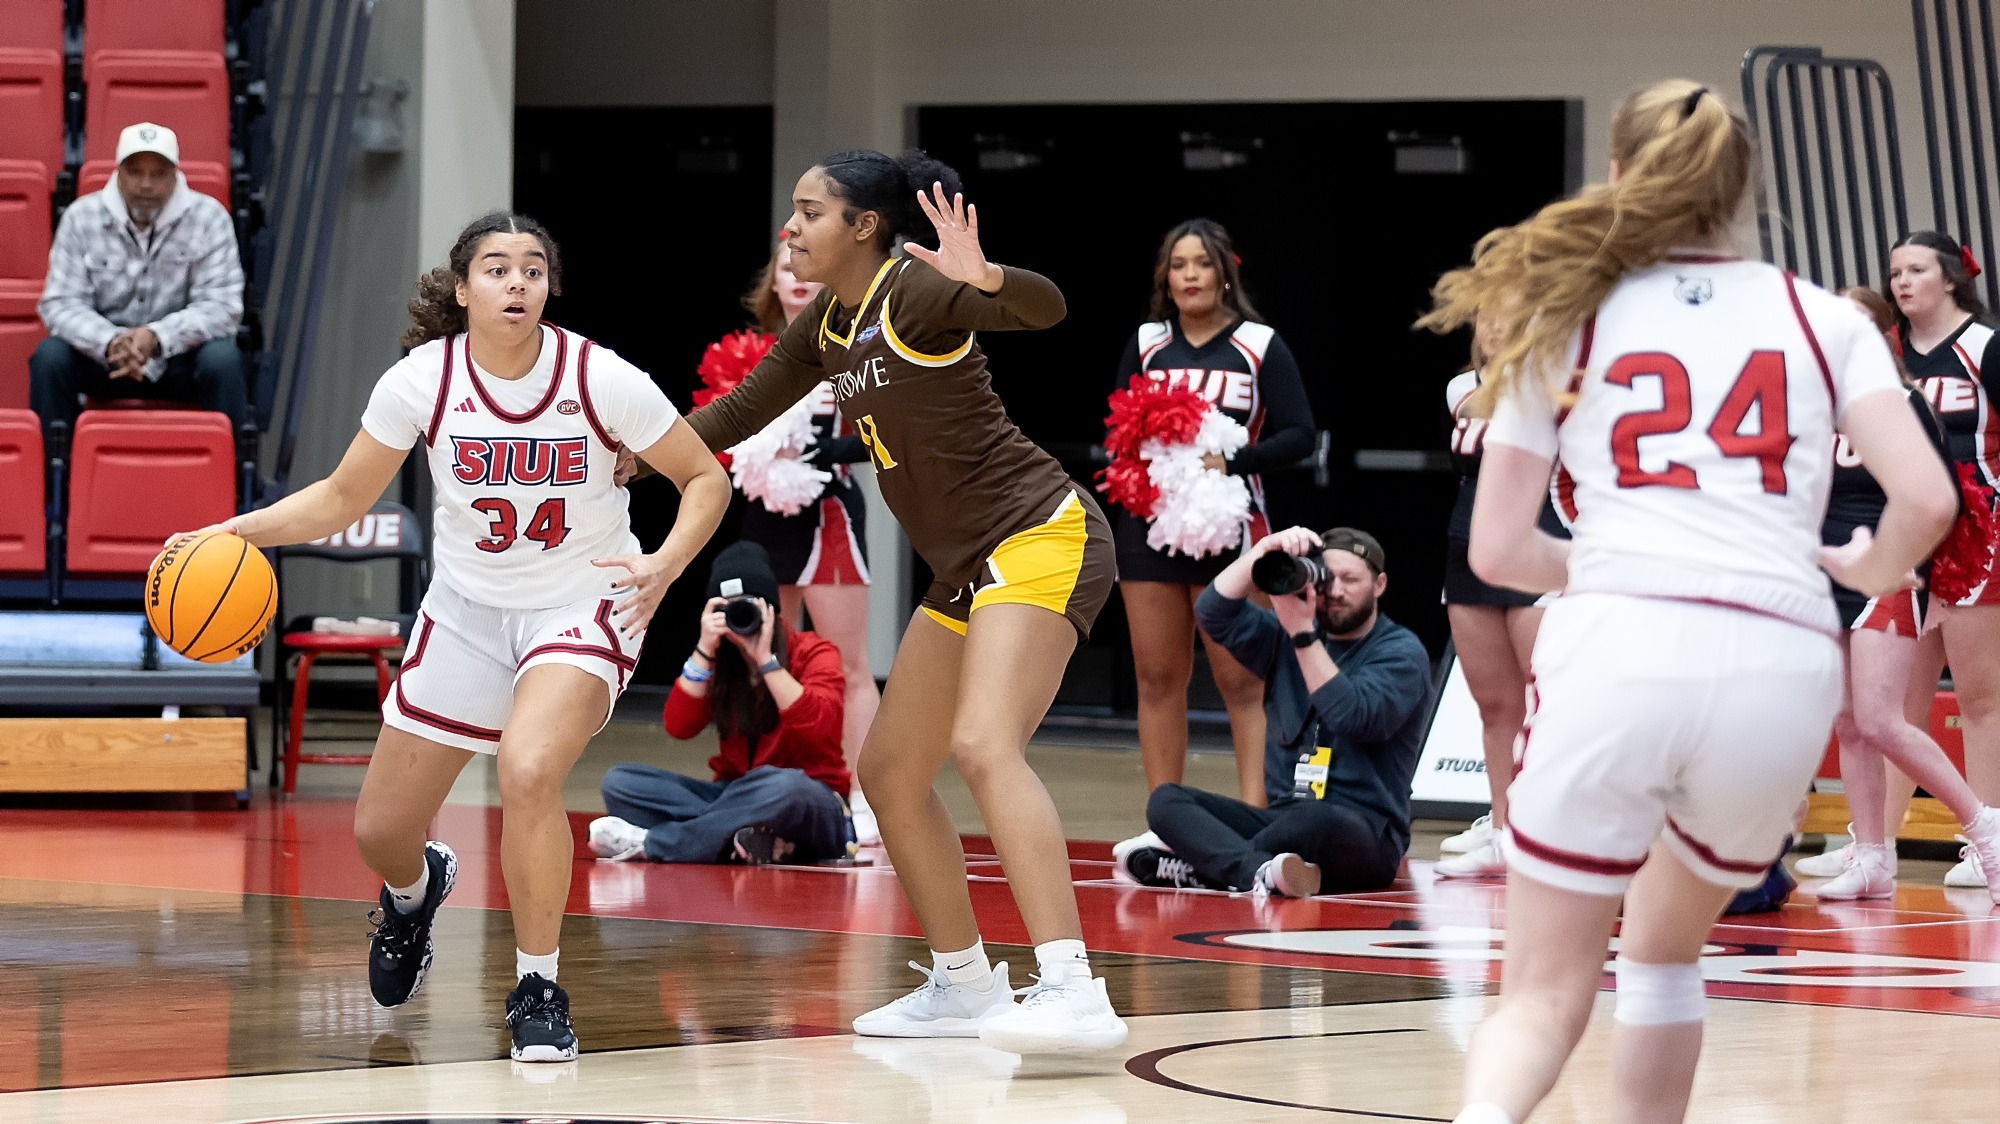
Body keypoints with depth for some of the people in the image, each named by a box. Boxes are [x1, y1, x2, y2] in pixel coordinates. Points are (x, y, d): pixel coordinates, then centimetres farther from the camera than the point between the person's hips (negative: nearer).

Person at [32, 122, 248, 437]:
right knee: (49, 357, -26)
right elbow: (61, 303, -9)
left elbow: (221, 305, -15)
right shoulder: (81, 217, -7)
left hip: (181, 356, -1)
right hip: (101, 355, 1)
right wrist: (109, 343, -32)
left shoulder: (208, 217, -10)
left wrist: (157, 337, -33)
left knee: (222, 359, -31)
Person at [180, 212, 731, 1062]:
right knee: (380, 831, 7)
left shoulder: (602, 380, -18)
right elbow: (343, 498, -1)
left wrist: (666, 562, -25)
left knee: (527, 769, -33)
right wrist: (236, 531, -16)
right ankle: (414, 893, 49)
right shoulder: (421, 382, -13)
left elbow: (706, 479, -7)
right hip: (467, 610, 3)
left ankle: (537, 990, -14)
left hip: (582, 608, -3)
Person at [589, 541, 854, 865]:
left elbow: (818, 726, -21)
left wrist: (765, 658, -21)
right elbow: (679, 726, -5)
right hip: (737, 797, 4)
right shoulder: (718, 662, 10)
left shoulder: (813, 653, -2)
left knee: (783, 785, -42)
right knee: (621, 782, -15)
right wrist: (704, 649, -12)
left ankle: (650, 843, -35)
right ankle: (741, 838, -35)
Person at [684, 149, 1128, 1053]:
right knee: (891, 774, 13)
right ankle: (963, 986, 26)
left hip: (1043, 537, -10)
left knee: (982, 745, -28)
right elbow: (741, 411, 25)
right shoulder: (827, 325, 11)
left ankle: (1073, 994, -36)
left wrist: (984, 279, -50)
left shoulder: (915, 289, -14)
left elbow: (1043, 306, -30)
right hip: (969, 568, 10)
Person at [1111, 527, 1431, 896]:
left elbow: (1354, 718, -18)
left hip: (1363, 832, -5)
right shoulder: (1284, 638, 15)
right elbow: (1215, 612, -1)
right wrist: (1266, 547, -13)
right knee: (1166, 799, -17)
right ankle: (1260, 869, -42)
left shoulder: (1401, 652, -1)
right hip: (1281, 816, 5)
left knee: (1318, 823, -41)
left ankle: (1200, 858, -27)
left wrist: (1303, 634, -19)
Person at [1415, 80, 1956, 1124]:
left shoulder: (1564, 320, 16)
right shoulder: (1825, 319, 16)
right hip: (1783, 662, 1)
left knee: (1546, 992, 0)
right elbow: (1926, 499, 3)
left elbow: (1497, 551, 13)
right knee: (1664, 950, 26)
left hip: (1615, 647, -1)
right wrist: (1874, 570, 25)